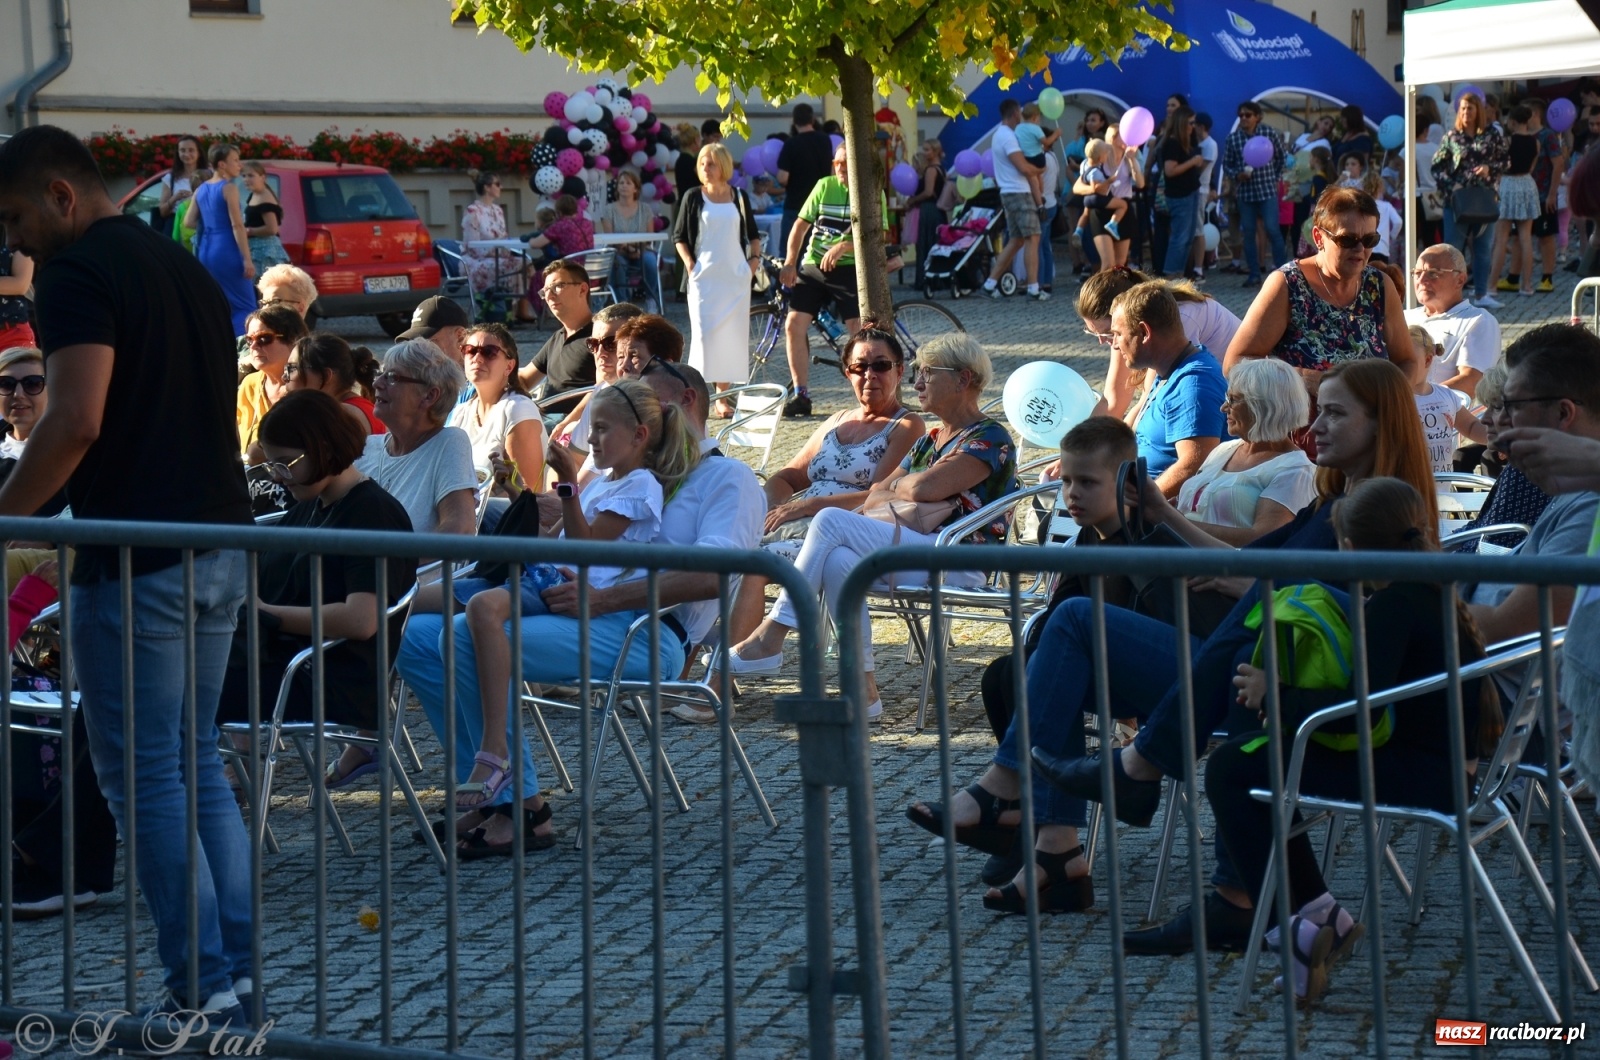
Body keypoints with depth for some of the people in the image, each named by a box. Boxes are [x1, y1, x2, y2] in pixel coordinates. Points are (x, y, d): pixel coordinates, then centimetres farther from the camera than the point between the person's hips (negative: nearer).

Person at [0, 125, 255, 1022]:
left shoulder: (80, 271, -10)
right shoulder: (186, 268, 17)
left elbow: (78, 421, -21)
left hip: (139, 555, -9)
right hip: (222, 545, 9)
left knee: (143, 772, 0)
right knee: (199, 761, 15)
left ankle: (201, 984, 1)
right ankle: (241, 972, 15)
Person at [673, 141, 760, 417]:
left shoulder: (739, 197, 9)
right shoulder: (694, 197, 3)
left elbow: (753, 234, 19)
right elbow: (679, 237, 7)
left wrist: (754, 258, 4)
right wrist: (689, 262, -7)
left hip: (736, 276, 2)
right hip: (704, 276, -2)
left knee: (733, 334, 1)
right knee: (704, 332, -9)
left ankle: (723, 397, 9)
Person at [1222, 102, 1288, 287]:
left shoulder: (1269, 133, -2)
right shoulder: (1232, 138, 1)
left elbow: (1281, 157, 9)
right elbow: (1226, 164, 8)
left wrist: (1276, 177, 5)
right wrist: (1237, 175, -10)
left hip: (1267, 189, -2)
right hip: (1245, 191, 2)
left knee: (1272, 230, -8)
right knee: (1248, 233, 4)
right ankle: (1254, 274, 12)